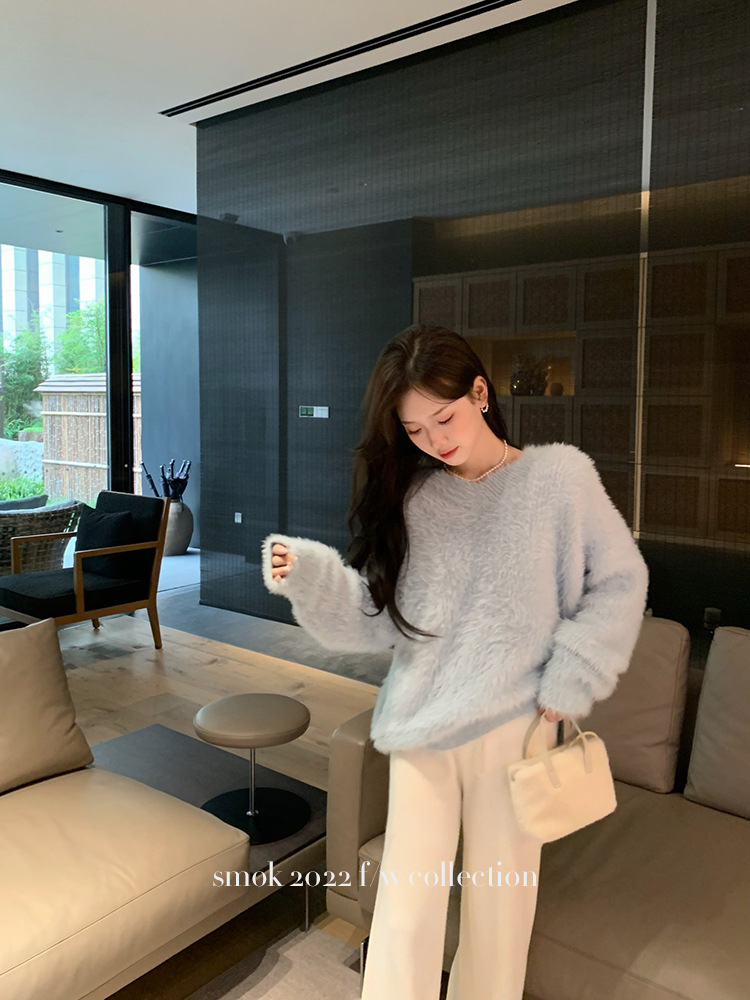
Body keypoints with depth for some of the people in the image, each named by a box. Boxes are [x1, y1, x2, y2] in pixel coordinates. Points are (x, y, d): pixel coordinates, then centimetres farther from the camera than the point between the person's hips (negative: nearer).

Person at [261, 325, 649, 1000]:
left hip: (514, 725, -1)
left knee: (500, 899, 16)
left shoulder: (560, 475, -6)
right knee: (406, 904, 6)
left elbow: (619, 583, 0)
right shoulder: (408, 495, 0)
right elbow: (375, 614, -2)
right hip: (420, 724, 1)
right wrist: (309, 578, -19)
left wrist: (570, 680, -7)